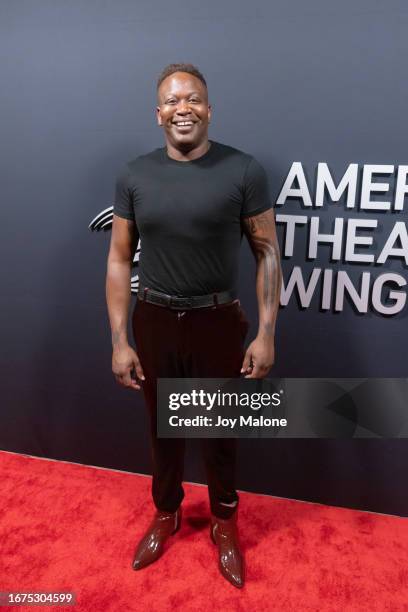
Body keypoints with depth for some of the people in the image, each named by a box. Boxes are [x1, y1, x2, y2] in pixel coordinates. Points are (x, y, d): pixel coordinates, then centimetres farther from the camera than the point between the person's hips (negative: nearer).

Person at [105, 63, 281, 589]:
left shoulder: (244, 171, -8)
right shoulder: (134, 176, -2)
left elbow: (267, 253, -4)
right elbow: (119, 260, 1)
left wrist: (266, 333, -10)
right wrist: (119, 341, -2)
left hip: (218, 323, -1)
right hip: (154, 322, 2)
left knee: (219, 431, 15)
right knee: (162, 428, 19)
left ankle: (225, 522, 42)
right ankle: (166, 513, 46)